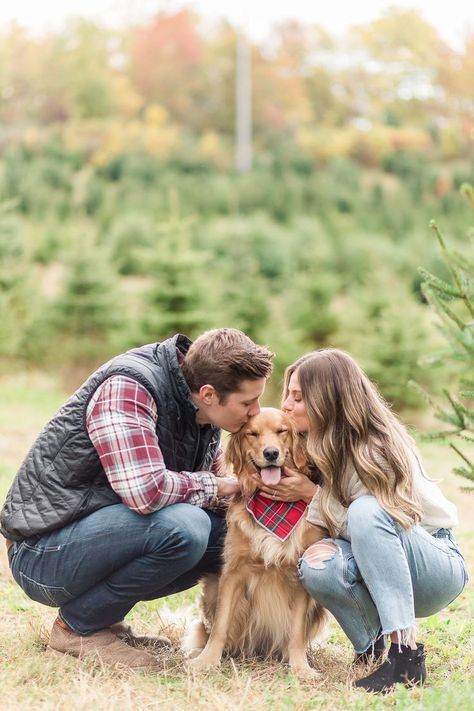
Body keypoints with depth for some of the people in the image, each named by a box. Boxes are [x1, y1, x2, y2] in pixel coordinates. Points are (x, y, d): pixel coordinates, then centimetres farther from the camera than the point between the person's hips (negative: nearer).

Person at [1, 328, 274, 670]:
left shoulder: (203, 410, 3)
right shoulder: (128, 388, -23)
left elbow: (217, 475, 17)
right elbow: (145, 490, -35)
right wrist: (215, 488, -17)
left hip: (97, 532, 9)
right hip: (44, 551, -9)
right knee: (183, 527, -30)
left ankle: (103, 617, 6)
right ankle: (79, 626, -8)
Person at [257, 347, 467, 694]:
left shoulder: (375, 452, -24)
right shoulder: (321, 445, -2)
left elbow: (369, 522, -21)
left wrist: (310, 494, -23)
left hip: (439, 564, -5)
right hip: (377, 571, 6)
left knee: (366, 511, -36)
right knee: (317, 565, -29)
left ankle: (406, 654, -34)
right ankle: (373, 646, -4)